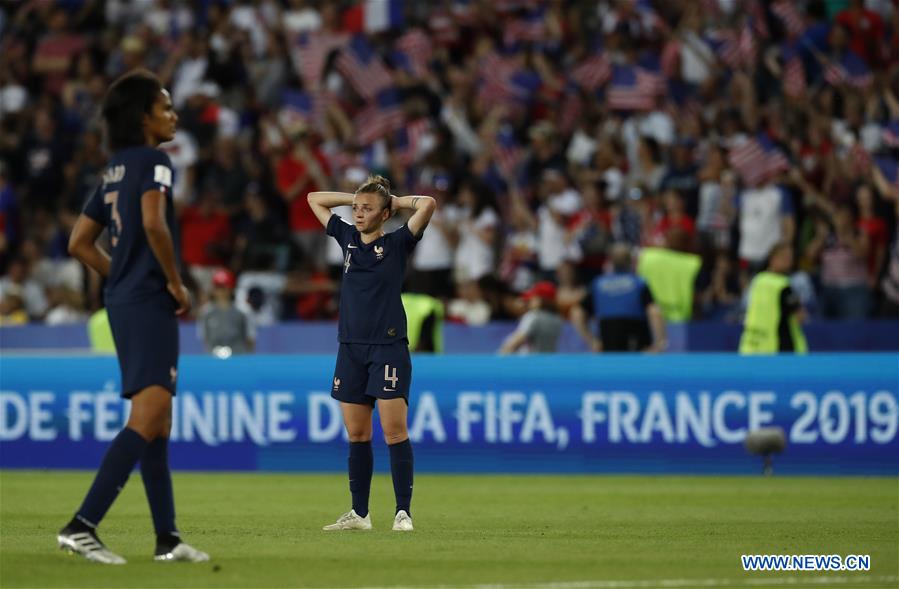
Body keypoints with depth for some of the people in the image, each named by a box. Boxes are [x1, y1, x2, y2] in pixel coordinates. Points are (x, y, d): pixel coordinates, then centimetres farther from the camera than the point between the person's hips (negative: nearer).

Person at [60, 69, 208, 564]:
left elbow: (80, 243, 19)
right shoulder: (153, 161, -9)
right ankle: (81, 526, -23)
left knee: (157, 422, 12)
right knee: (147, 418, -14)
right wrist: (176, 283, -15)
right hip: (149, 303, -10)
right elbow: (153, 222, -26)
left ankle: (167, 538, 14)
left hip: (123, 301, 10)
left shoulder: (115, 170, 17)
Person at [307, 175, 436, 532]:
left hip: (388, 348, -5)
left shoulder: (397, 244, 0)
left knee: (394, 431, -8)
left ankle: (403, 512, -8)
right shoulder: (347, 238, 13)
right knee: (356, 435, 7)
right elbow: (314, 200, 22)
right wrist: (357, 197, 15)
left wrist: (394, 201, 2)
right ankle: (359, 513, 13)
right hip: (350, 348, 5)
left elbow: (428, 205, -13)